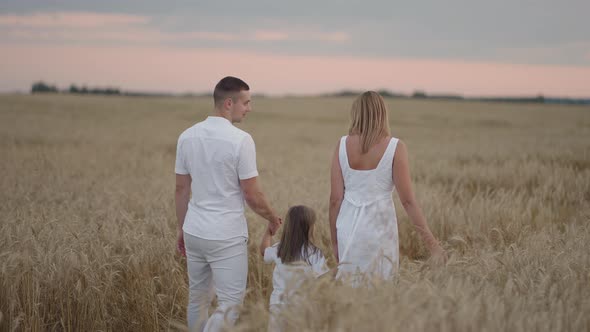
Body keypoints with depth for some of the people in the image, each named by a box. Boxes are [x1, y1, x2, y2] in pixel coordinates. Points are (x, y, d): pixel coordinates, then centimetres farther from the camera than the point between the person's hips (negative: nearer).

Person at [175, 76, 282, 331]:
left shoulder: (187, 136, 3)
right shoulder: (240, 140, -15)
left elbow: (181, 189, 9)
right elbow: (252, 195, -11)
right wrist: (273, 220, 7)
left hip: (194, 232, 7)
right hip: (226, 236, -7)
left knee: (197, 299, 16)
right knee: (230, 305, 0)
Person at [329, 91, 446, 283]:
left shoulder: (343, 145, -3)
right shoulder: (395, 148, -8)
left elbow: (335, 199, -1)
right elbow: (407, 200, -9)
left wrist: (334, 239, 10)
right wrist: (431, 242, -3)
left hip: (348, 227, 2)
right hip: (379, 228, -2)